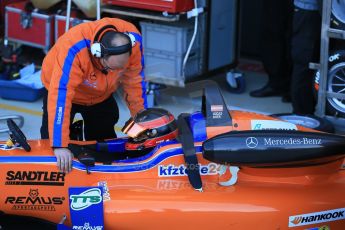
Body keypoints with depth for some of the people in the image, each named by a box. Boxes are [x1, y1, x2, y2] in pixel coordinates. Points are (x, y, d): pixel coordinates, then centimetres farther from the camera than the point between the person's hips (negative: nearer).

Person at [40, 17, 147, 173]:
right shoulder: (74, 49, -44)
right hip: (66, 87, -4)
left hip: (101, 96, 4)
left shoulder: (132, 41, -31)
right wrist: (59, 145, -48)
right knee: (51, 140, -7)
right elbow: (60, 95, -46)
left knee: (104, 140, 13)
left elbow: (134, 81, -15)